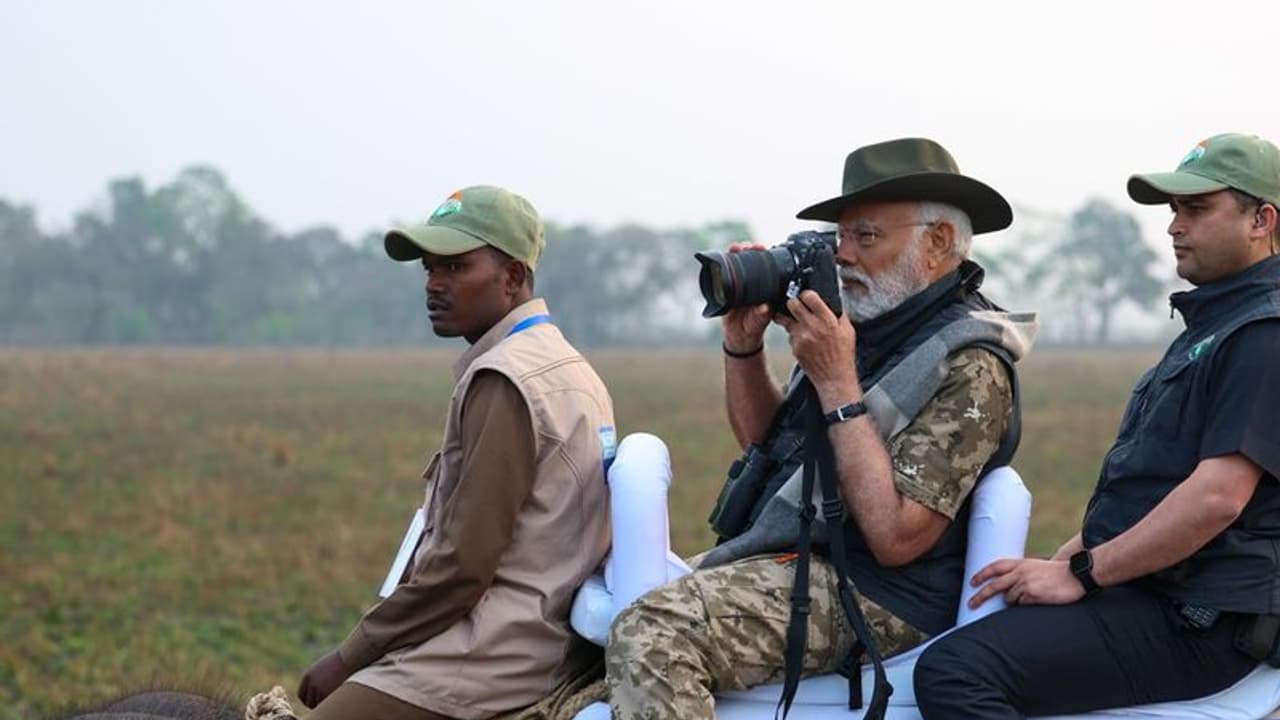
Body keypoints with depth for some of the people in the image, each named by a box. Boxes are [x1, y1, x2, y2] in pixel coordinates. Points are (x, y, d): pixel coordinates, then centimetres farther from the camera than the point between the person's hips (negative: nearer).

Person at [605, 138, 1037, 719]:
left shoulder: (969, 366, -13)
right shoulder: (880, 327, 14)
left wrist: (836, 383, -20)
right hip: (782, 561, 10)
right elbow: (762, 439, 22)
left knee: (650, 634, -30)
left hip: (868, 599, -10)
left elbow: (896, 536, -23)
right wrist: (743, 343, 5)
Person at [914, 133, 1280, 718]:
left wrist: (1082, 574, -18)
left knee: (953, 671, -28)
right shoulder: (1213, 324, 23)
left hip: (1194, 622, -11)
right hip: (1136, 588, 11)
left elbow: (1218, 496, -22)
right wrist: (1067, 558, 14)